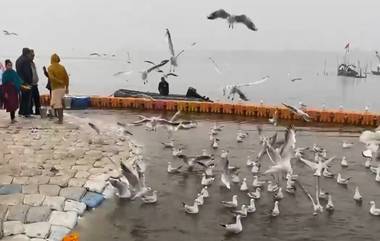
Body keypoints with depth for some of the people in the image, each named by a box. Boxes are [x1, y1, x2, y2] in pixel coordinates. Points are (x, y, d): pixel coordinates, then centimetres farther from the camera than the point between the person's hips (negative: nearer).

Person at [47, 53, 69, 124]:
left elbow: (52, 78, -21)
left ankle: (60, 119, -7)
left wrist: (60, 82, -12)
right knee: (60, 103, 18)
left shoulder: (50, 68, -6)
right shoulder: (62, 67, 7)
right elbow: (66, 77, 4)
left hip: (55, 88, -6)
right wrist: (67, 87, 10)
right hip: (62, 88, 6)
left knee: (57, 105, -4)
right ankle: (61, 117, 21)